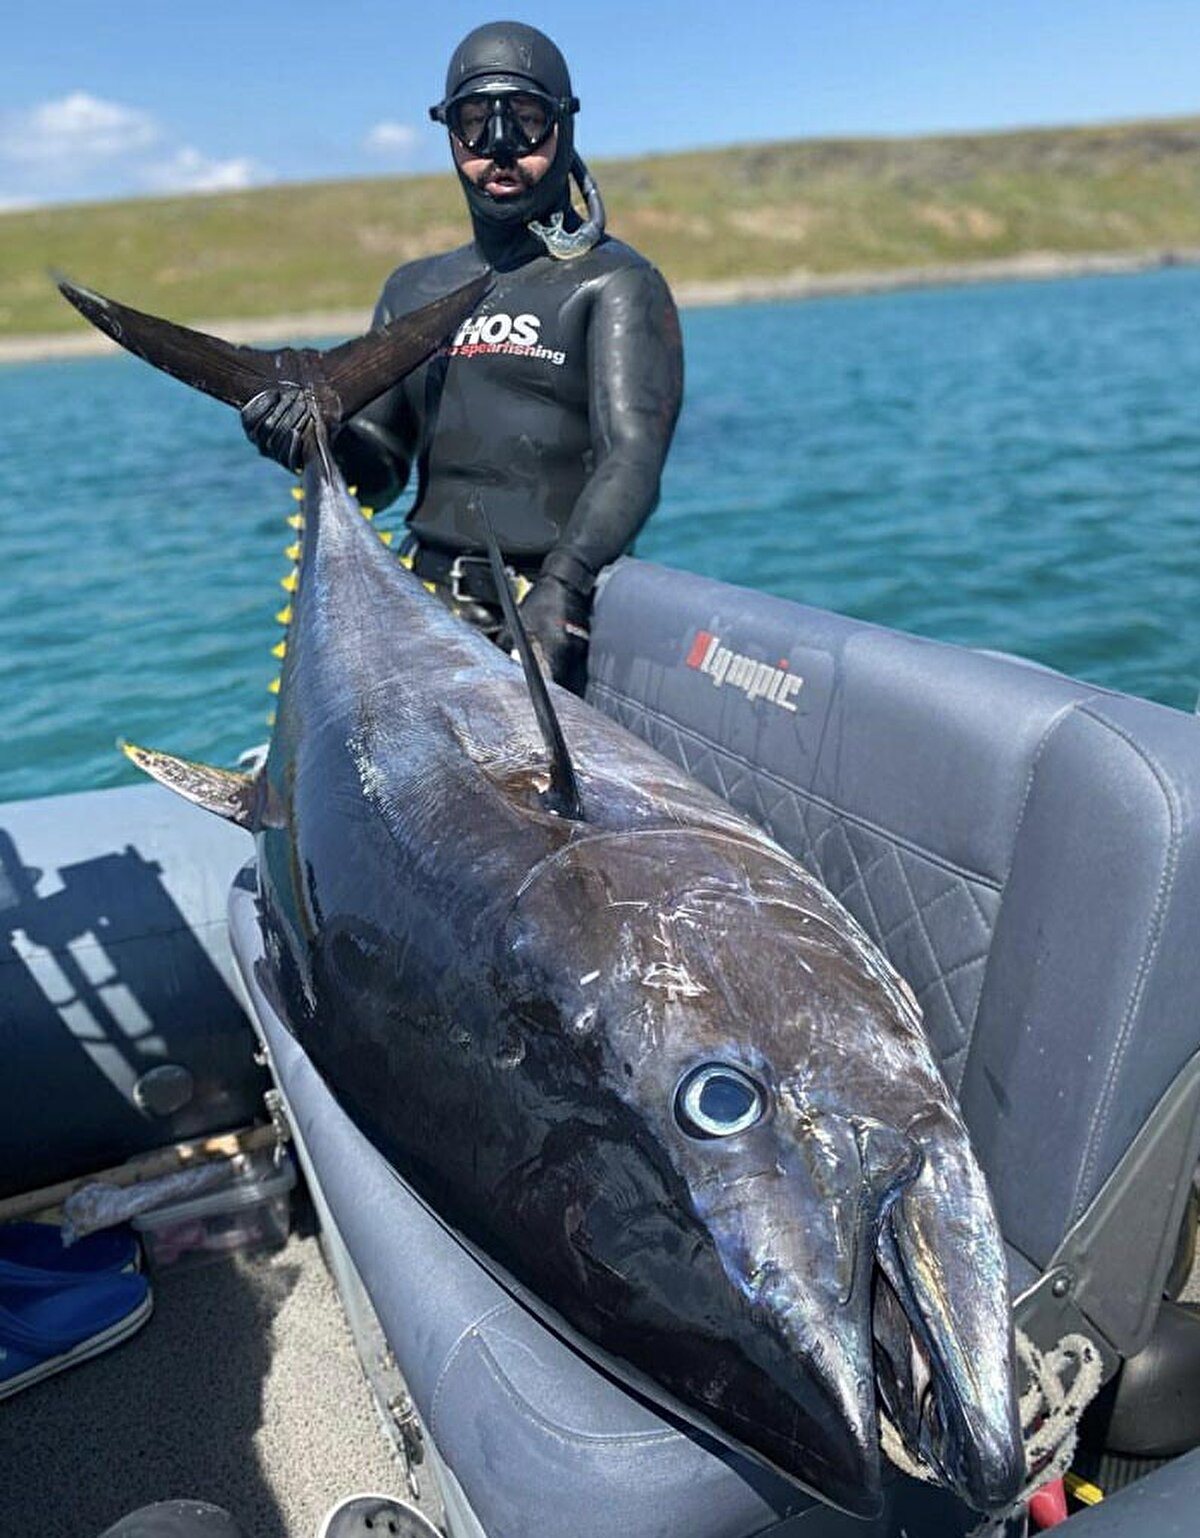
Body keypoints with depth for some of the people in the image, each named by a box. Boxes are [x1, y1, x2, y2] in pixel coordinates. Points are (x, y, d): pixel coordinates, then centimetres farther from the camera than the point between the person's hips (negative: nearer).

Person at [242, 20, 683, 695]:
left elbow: (633, 456, -11)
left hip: (559, 615, -4)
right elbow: (380, 472, 21)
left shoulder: (615, 282, 4)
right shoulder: (415, 291, 21)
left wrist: (562, 587, -27)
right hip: (425, 606, 4)